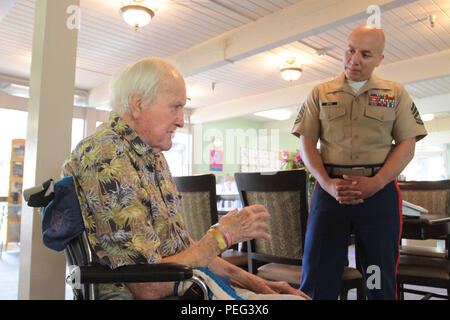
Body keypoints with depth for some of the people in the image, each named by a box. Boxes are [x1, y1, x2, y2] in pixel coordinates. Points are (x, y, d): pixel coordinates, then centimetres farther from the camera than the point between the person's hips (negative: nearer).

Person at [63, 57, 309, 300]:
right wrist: (224, 234, -13)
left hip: (184, 285, 8)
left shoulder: (153, 156, 10)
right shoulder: (105, 159, -21)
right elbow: (148, 287, -23)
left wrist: (248, 280, 5)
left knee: (295, 297, 0)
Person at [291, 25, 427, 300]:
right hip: (330, 190, 0)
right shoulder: (320, 94, 11)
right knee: (317, 274, 1)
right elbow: (306, 143, 5)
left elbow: (407, 145, 4)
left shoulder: (395, 93, 11)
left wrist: (376, 182, -12)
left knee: (381, 277, 8)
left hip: (379, 190, 1)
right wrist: (327, 183, -10)